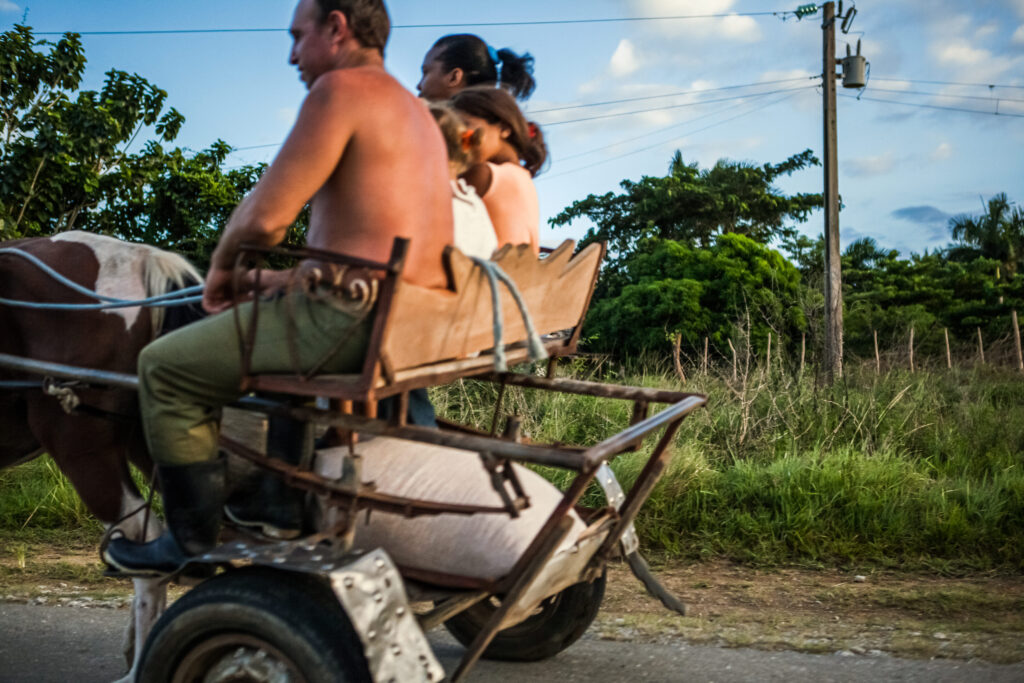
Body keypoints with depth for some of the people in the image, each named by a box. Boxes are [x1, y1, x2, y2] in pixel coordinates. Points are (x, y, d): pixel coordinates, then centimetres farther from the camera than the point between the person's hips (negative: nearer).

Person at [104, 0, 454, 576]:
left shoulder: (341, 87, -9)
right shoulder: (416, 111, 20)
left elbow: (265, 216, -15)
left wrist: (222, 265, 5)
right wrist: (279, 280, 23)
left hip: (354, 323, -10)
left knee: (166, 366, 3)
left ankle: (197, 542, 10)